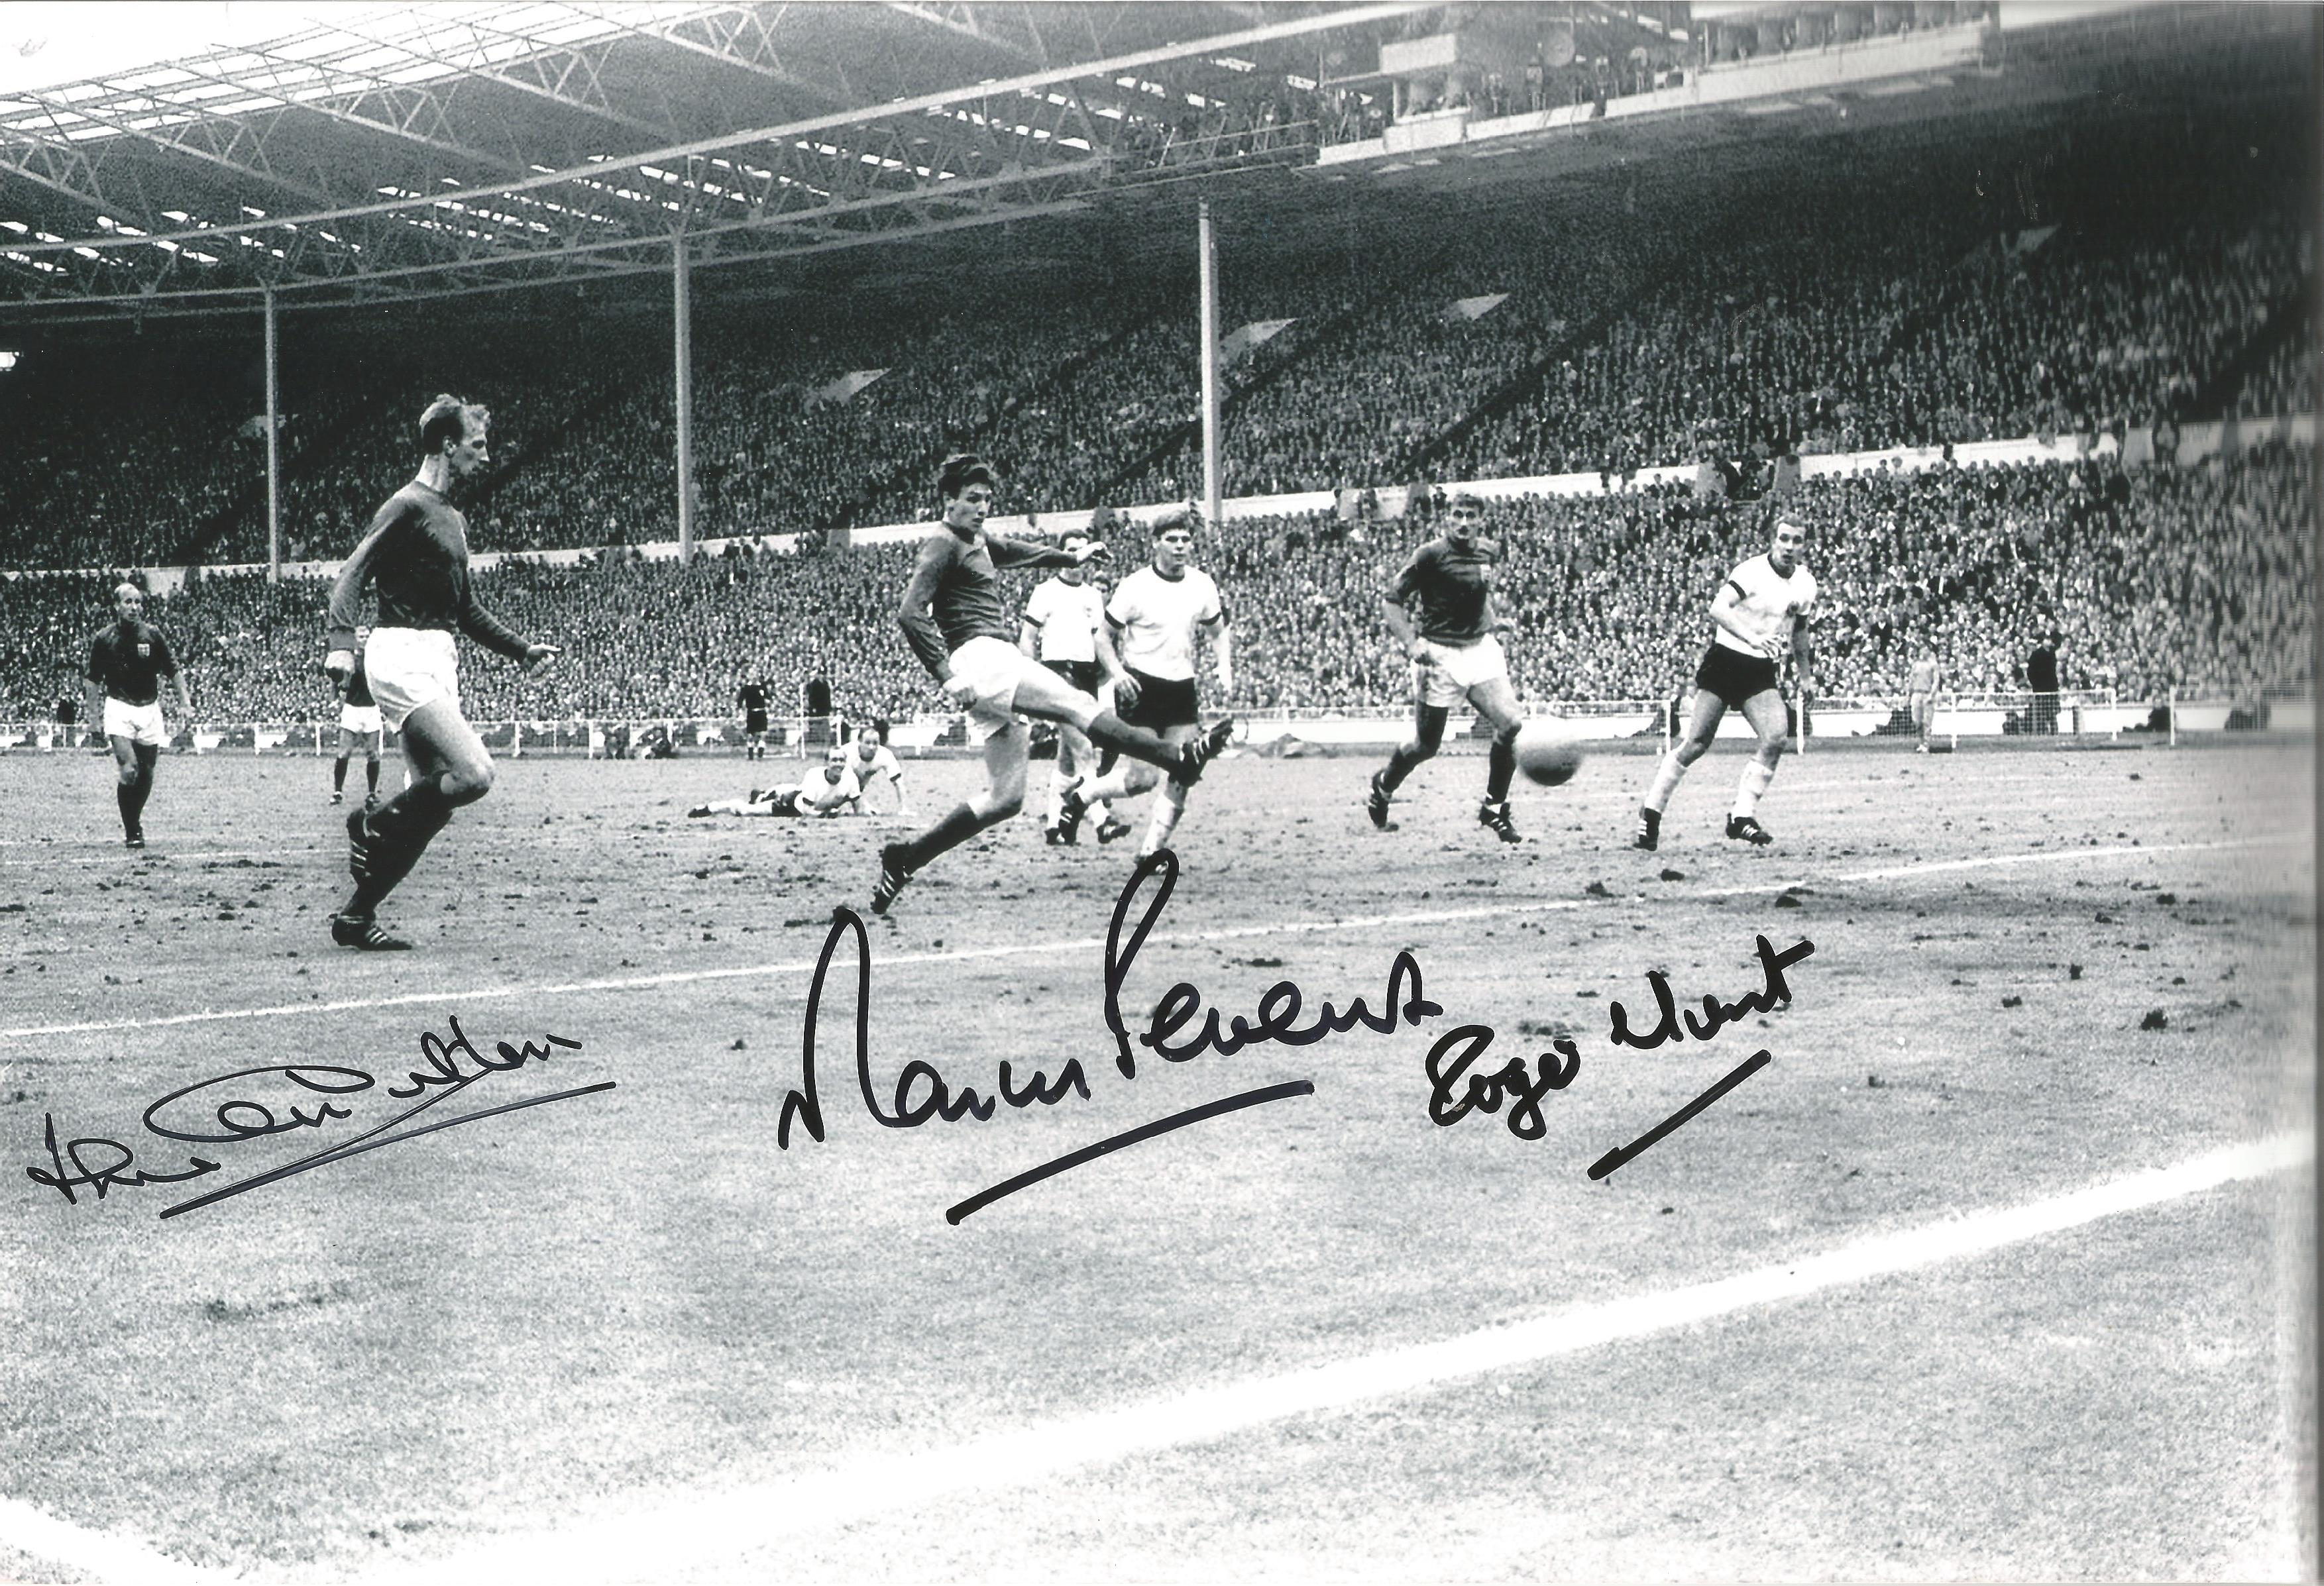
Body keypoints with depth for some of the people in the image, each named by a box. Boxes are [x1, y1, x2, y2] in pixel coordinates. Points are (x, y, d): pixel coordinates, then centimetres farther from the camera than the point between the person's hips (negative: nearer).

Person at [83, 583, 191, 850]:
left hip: (149, 708, 2)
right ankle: (131, 831, -11)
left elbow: (173, 671, 8)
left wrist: (185, 700, -1)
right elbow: (92, 679, 7)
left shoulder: (152, 635, 1)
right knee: (128, 768, -19)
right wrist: (93, 711, 2)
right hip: (119, 709, -2)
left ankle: (135, 822, 28)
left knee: (146, 774, 6)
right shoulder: (104, 638, -2)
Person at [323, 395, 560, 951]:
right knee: (475, 774, -22)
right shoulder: (408, 506, -8)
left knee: (432, 800, 5)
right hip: (403, 658, -9)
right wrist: (341, 642, -31)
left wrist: (521, 649, 25)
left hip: (439, 663, 9)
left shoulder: (454, 519, 20)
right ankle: (374, 825, -2)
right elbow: (352, 576, -16)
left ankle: (357, 916, 11)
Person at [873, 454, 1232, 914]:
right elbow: (910, 613, -16)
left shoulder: (977, 541, 24)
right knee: (1079, 706, -20)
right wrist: (947, 676, -22)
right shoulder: (942, 543, -5)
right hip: (980, 656, -10)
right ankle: (1180, 757, -29)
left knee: (1004, 798, 5)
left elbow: (1019, 551, 45)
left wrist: (1072, 557, 58)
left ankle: (904, 859, 9)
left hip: (1000, 661, 10)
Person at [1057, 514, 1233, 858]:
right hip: (1143, 688, -5)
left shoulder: (1202, 585, 5)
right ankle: (1080, 797, 14)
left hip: (1183, 689, 5)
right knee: (1142, 777, -12)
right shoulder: (1135, 587, -10)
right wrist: (1117, 672, -15)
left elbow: (1219, 631, 19)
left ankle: (1152, 849, 6)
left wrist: (1224, 667, 3)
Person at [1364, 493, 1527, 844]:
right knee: (1426, 746, 2)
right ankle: (1381, 787, 34)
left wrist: (1493, 620, 14)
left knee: (1511, 724, -14)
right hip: (1439, 656, -5)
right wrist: (1411, 643, -22)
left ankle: (1494, 809, 2)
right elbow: (1391, 601, -10)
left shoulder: (1489, 553, 7)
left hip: (1481, 648, 5)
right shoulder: (1431, 555, -12)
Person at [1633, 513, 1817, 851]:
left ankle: (1742, 816, -8)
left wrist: (1803, 676, 26)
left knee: (1776, 737, -16)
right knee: (1697, 743, -6)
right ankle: (1651, 812, 10)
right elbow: (1718, 608, -29)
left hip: (1762, 671, 5)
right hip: (1725, 661, -5)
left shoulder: (1806, 584, 7)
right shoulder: (1752, 571, -15)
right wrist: (1752, 638, -41)